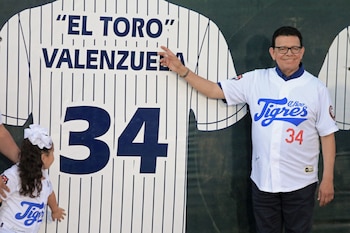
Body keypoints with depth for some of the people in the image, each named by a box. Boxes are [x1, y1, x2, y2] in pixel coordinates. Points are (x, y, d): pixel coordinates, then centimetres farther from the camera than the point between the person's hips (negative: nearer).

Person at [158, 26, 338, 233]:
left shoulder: (317, 88, -4)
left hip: (300, 182, -2)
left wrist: (328, 179, -4)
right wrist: (181, 70, -6)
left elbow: (327, 135, -2)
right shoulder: (255, 80, 2)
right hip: (263, 179, 2)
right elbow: (215, 90, 3)